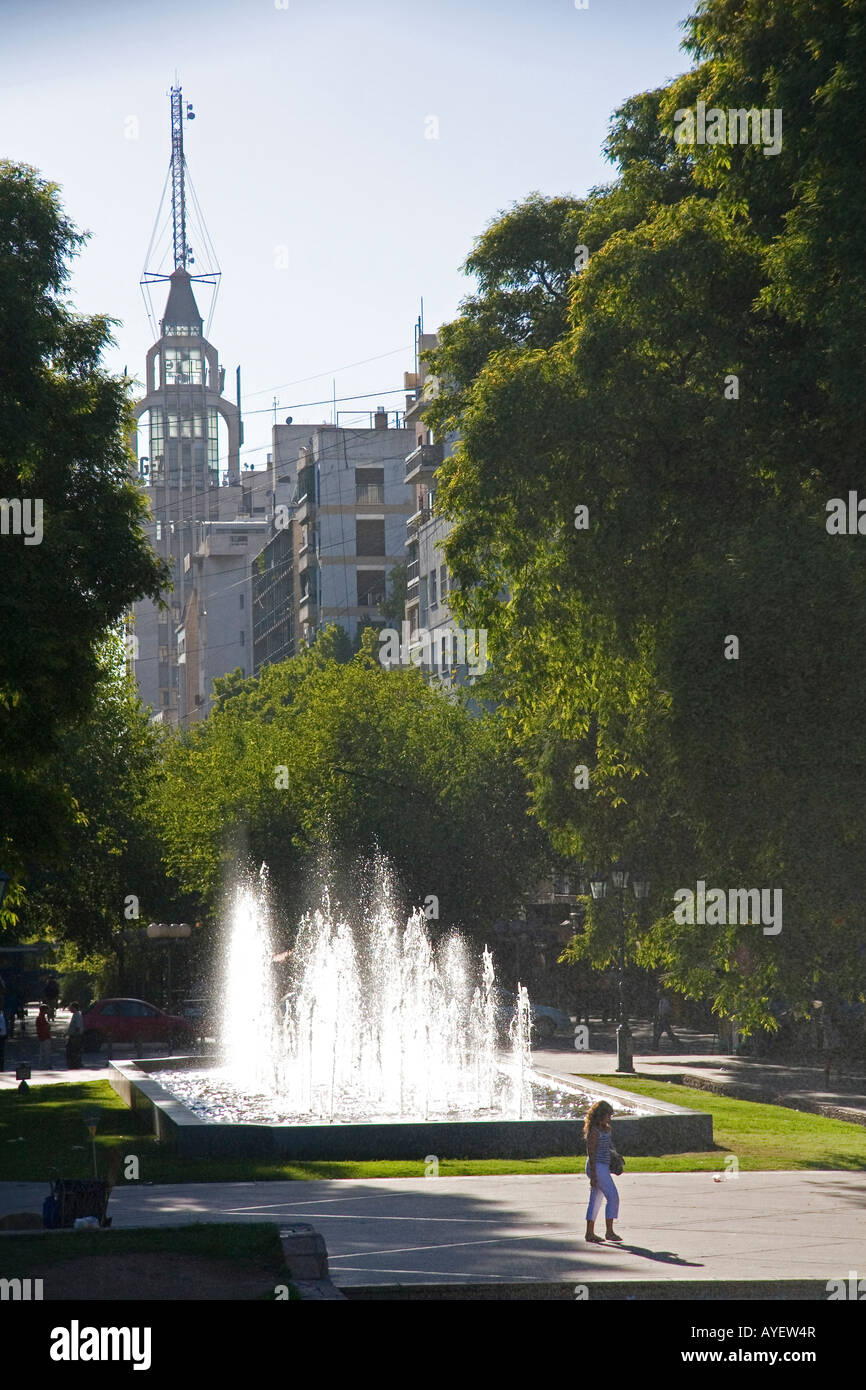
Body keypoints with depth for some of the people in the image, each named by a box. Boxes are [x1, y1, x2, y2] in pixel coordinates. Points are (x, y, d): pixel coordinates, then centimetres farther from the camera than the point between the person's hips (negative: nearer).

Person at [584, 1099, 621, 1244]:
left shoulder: (604, 1129, 13)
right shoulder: (594, 1131, -16)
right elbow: (591, 1153, -17)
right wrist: (593, 1175, -19)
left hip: (603, 1167, 10)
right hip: (597, 1168, -10)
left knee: (595, 1200, 10)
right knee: (613, 1197, -8)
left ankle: (590, 1233, 12)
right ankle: (609, 1232, -4)